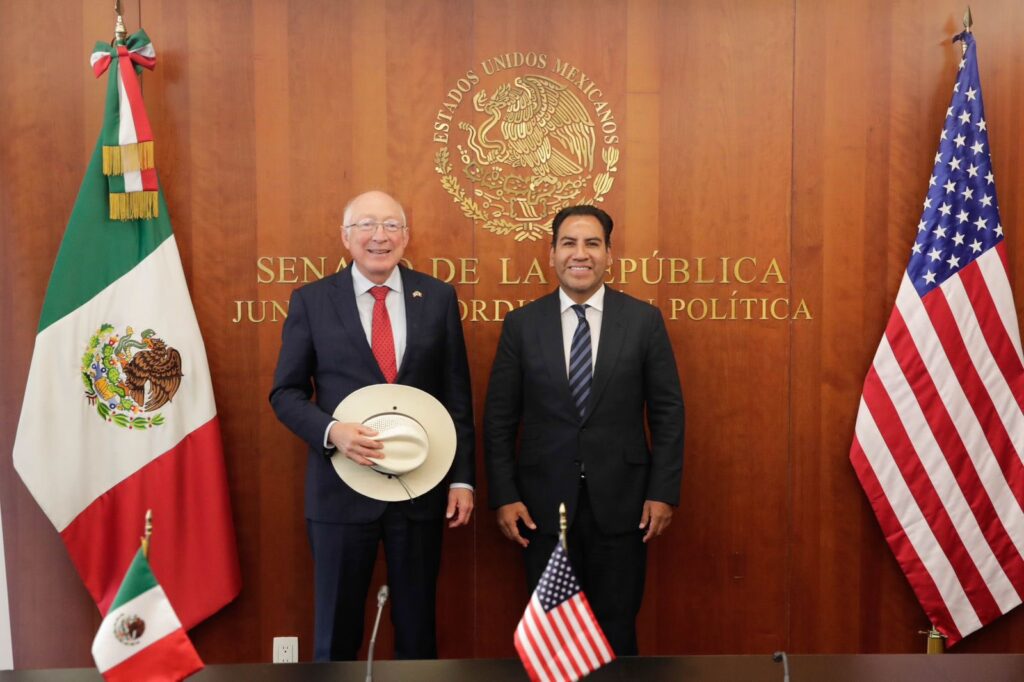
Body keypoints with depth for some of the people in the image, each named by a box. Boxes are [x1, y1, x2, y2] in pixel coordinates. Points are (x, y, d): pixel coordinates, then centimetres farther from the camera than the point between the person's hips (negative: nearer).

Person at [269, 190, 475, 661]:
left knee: (418, 627, 15)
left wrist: (462, 478, -1)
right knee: (336, 628, 14)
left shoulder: (438, 297, 3)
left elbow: (457, 393, 3)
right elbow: (286, 393, 1)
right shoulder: (311, 301, 0)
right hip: (343, 486, -1)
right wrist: (331, 431, -18)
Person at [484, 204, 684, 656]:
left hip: (620, 503, 0)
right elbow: (499, 418, 1)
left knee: (616, 632, 12)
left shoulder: (643, 320, 0)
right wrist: (504, 497, -4)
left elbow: (668, 411, 1)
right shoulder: (521, 324, 0)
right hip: (544, 504, 1)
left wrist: (663, 492, -4)